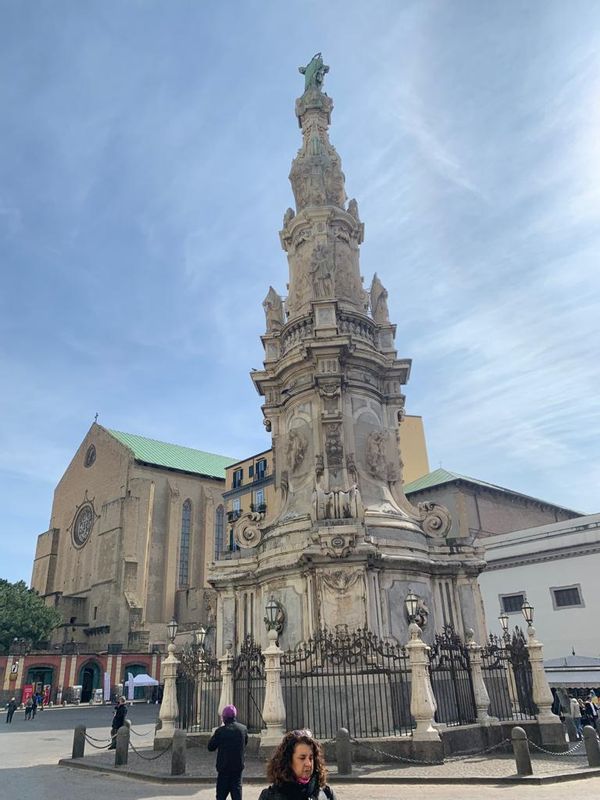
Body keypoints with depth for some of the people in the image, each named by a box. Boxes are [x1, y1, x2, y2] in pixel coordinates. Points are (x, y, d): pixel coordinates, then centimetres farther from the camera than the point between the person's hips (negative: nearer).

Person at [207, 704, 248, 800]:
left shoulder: (220, 731, -17)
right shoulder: (243, 728, -4)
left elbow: (210, 747, -7)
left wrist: (214, 735, 4)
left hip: (224, 767, -3)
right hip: (238, 766, 3)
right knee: (237, 789, 12)